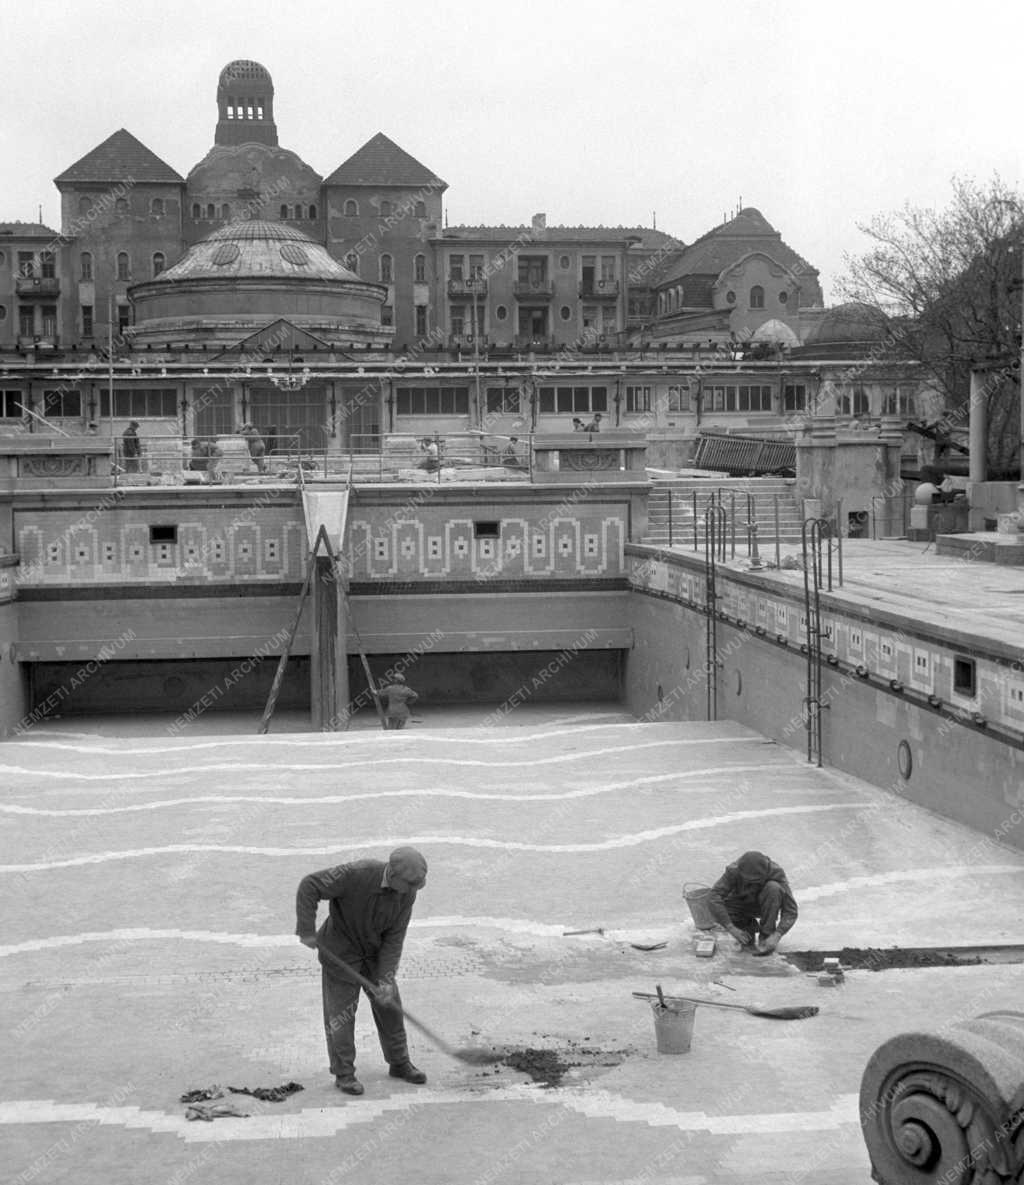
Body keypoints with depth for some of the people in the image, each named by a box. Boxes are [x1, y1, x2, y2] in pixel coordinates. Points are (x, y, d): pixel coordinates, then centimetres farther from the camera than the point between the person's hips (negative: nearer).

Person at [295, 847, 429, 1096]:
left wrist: (386, 978, -18)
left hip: (375, 951, 5)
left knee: (389, 1005, 11)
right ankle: (344, 1073, 15)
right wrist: (307, 931, -27)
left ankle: (399, 1063, 28)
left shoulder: (408, 891, -17)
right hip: (340, 951, -5)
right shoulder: (357, 874, -34)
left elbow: (394, 937, -13)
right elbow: (309, 886, -29)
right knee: (340, 1011, 1)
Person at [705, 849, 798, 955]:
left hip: (763, 906, -1)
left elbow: (790, 911, -31)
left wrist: (776, 936, -44)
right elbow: (713, 898, -39)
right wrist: (731, 929, -45)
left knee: (773, 888, -33)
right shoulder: (733, 871, -31)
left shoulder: (776, 872, -31)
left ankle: (766, 935, -19)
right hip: (741, 906, 1)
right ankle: (749, 927, 1)